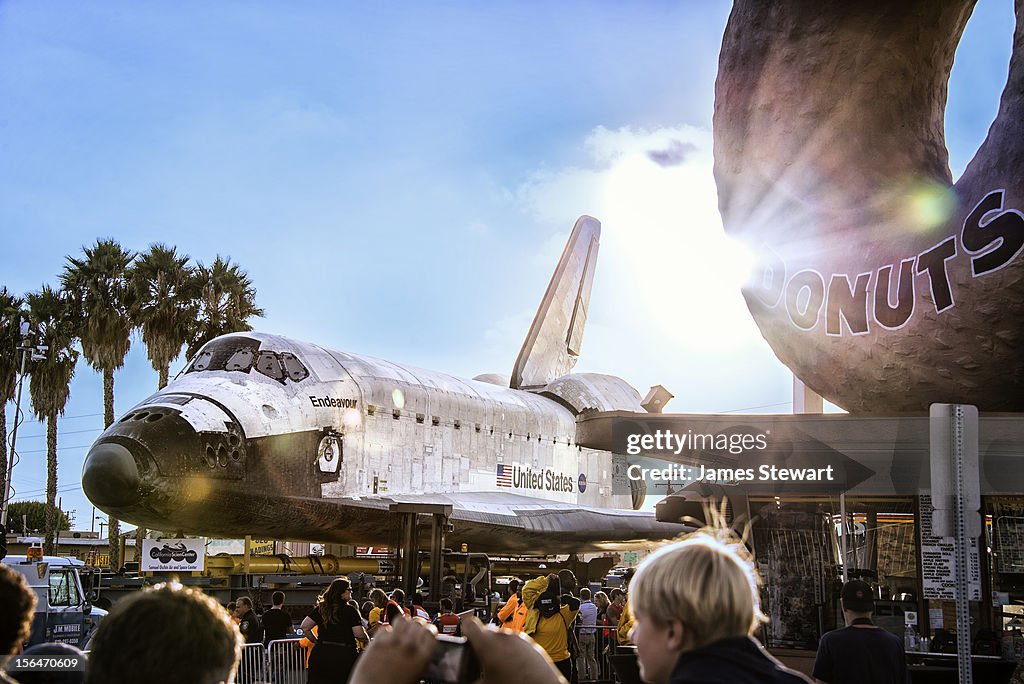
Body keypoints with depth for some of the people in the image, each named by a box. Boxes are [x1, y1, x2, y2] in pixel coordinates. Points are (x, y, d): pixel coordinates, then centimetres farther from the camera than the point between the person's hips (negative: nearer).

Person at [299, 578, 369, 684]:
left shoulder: (320, 609, 6)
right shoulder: (350, 611, -7)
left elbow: (304, 627, 3)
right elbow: (359, 634, -13)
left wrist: (316, 641, 14)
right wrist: (367, 639, 8)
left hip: (321, 653, 3)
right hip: (344, 655, -3)